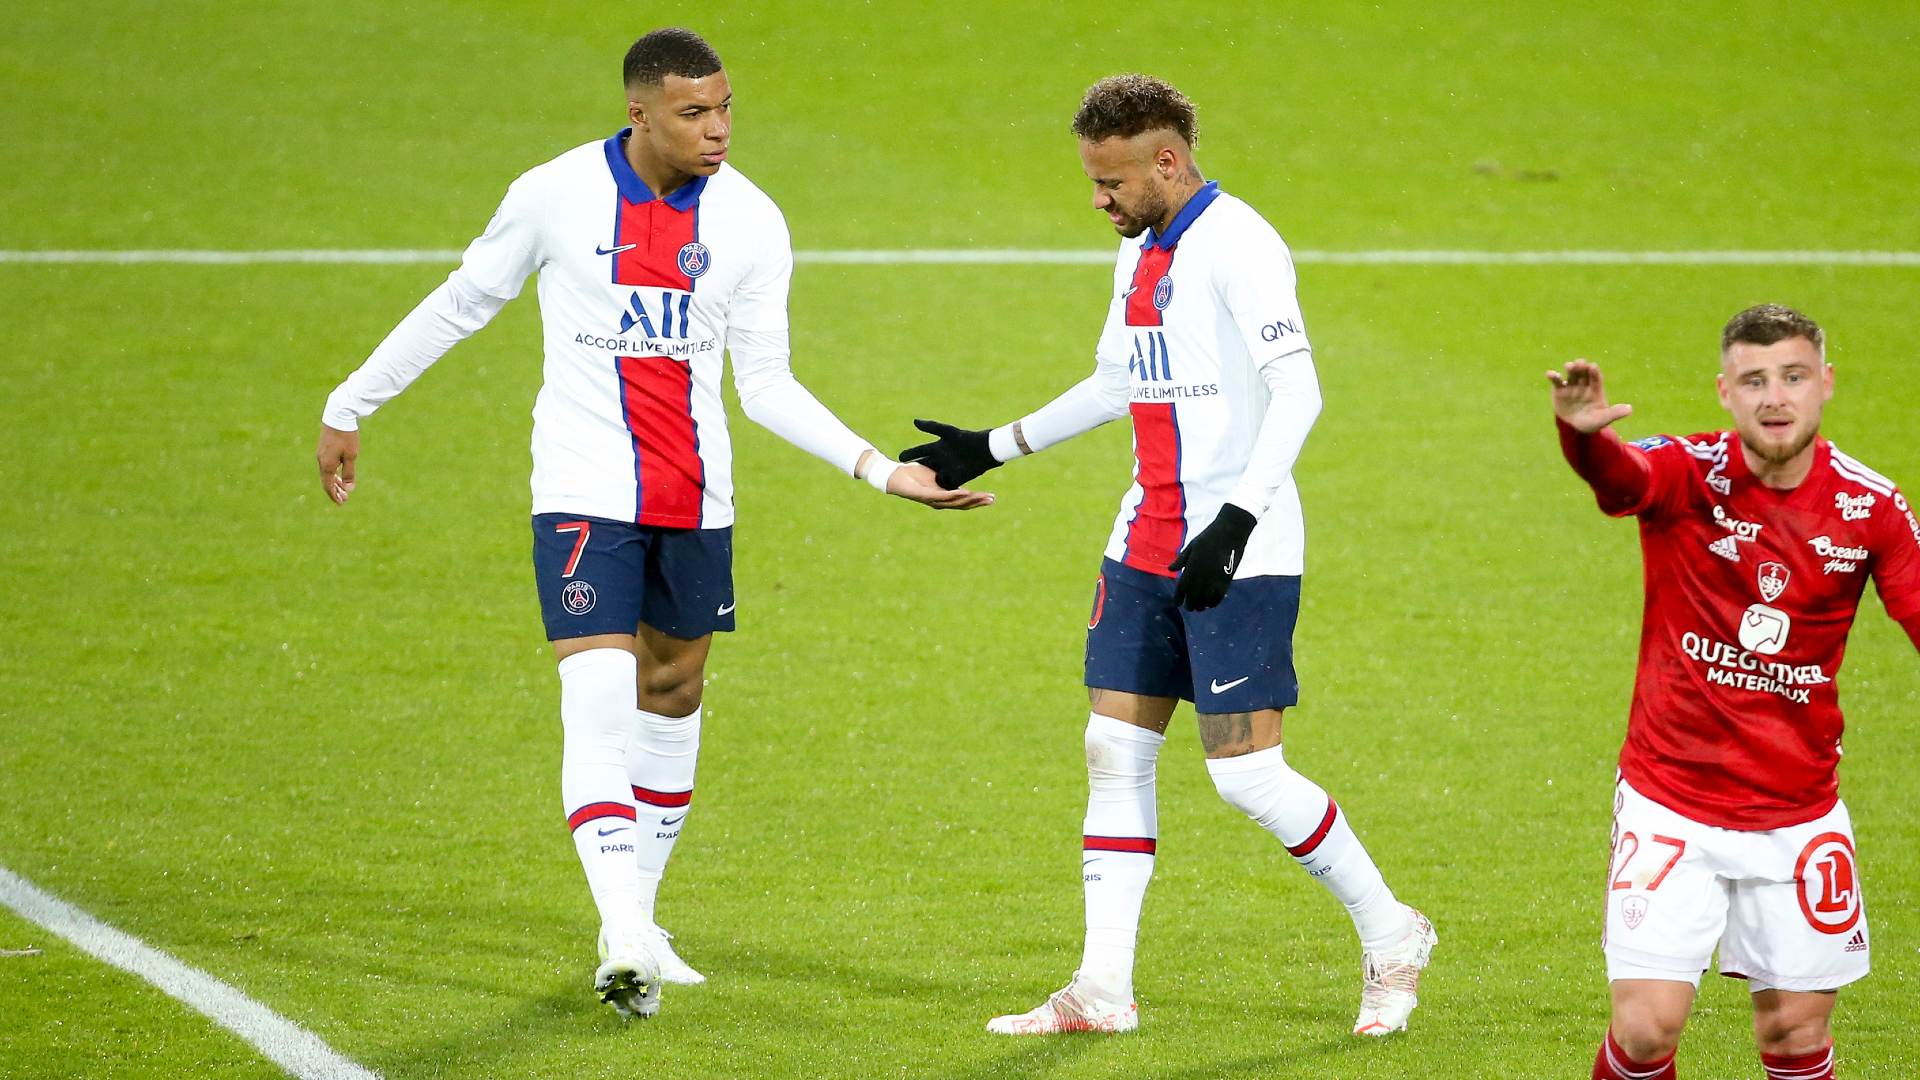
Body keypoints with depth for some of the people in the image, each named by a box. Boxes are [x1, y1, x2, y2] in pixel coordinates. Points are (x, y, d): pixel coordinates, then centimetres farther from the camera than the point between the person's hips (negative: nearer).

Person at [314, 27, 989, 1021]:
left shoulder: (750, 222, -2)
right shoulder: (555, 196, -9)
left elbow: (768, 387, 3)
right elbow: (459, 305, 5)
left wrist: (881, 470, -7)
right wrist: (349, 407, 10)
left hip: (695, 504, 4)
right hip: (583, 497, -4)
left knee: (673, 695, 13)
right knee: (597, 705, -16)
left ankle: (637, 918, 29)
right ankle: (623, 943, -23)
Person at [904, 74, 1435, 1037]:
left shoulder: (1236, 246, -14)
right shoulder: (1140, 253, 14)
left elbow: (1296, 390, -21)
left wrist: (1238, 519, -30)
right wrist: (993, 447, 30)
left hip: (1238, 557, -9)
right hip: (1146, 548, 9)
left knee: (1246, 771, -9)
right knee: (1114, 751, 4)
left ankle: (1390, 936, 9)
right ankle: (1102, 989, 6)